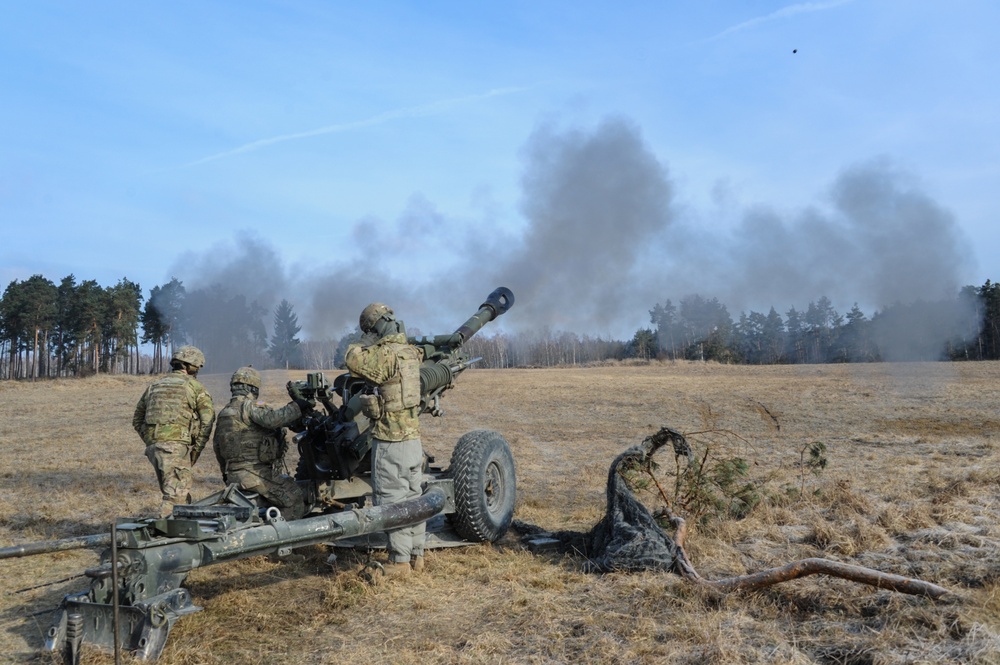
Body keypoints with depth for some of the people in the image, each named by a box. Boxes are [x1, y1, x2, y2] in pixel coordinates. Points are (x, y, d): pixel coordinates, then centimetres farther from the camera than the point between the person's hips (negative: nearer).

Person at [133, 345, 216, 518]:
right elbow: (207, 419, -5)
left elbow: (137, 420, 24)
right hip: (176, 446, -7)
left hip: (152, 446, 7)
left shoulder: (154, 386, 21)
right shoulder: (194, 386, 4)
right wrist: (196, 450, 1)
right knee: (175, 497, -8)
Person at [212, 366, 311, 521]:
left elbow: (217, 446, 23)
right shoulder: (249, 406, -9)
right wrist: (298, 405, -25)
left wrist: (226, 471, 33)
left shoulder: (223, 413, 17)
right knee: (294, 501, -10)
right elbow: (272, 419, -29)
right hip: (255, 472, -9)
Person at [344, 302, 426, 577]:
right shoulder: (410, 352, 8)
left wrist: (367, 345, 2)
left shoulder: (385, 354, -17)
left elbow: (353, 359, -16)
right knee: (412, 497, 15)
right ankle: (417, 555, 23)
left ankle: (400, 561, 6)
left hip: (390, 440, -8)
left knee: (392, 500, 0)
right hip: (413, 437, 8)